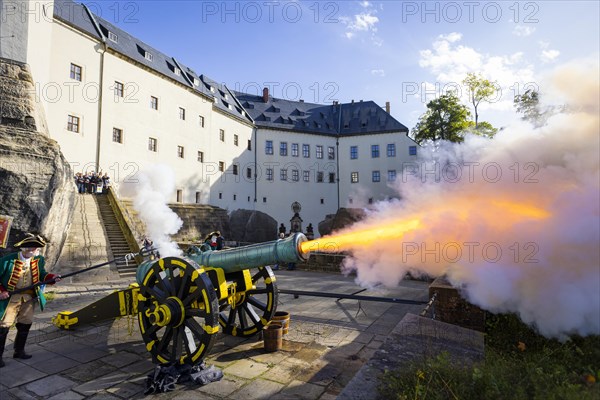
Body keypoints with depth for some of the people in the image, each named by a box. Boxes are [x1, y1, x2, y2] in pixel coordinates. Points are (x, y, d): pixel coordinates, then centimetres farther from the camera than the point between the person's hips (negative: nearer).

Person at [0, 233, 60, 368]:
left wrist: (51, 278, -11)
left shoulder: (39, 260, -2)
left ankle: (19, 351, 32)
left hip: (28, 298, 5)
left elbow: (41, 274, 8)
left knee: (25, 325, 14)